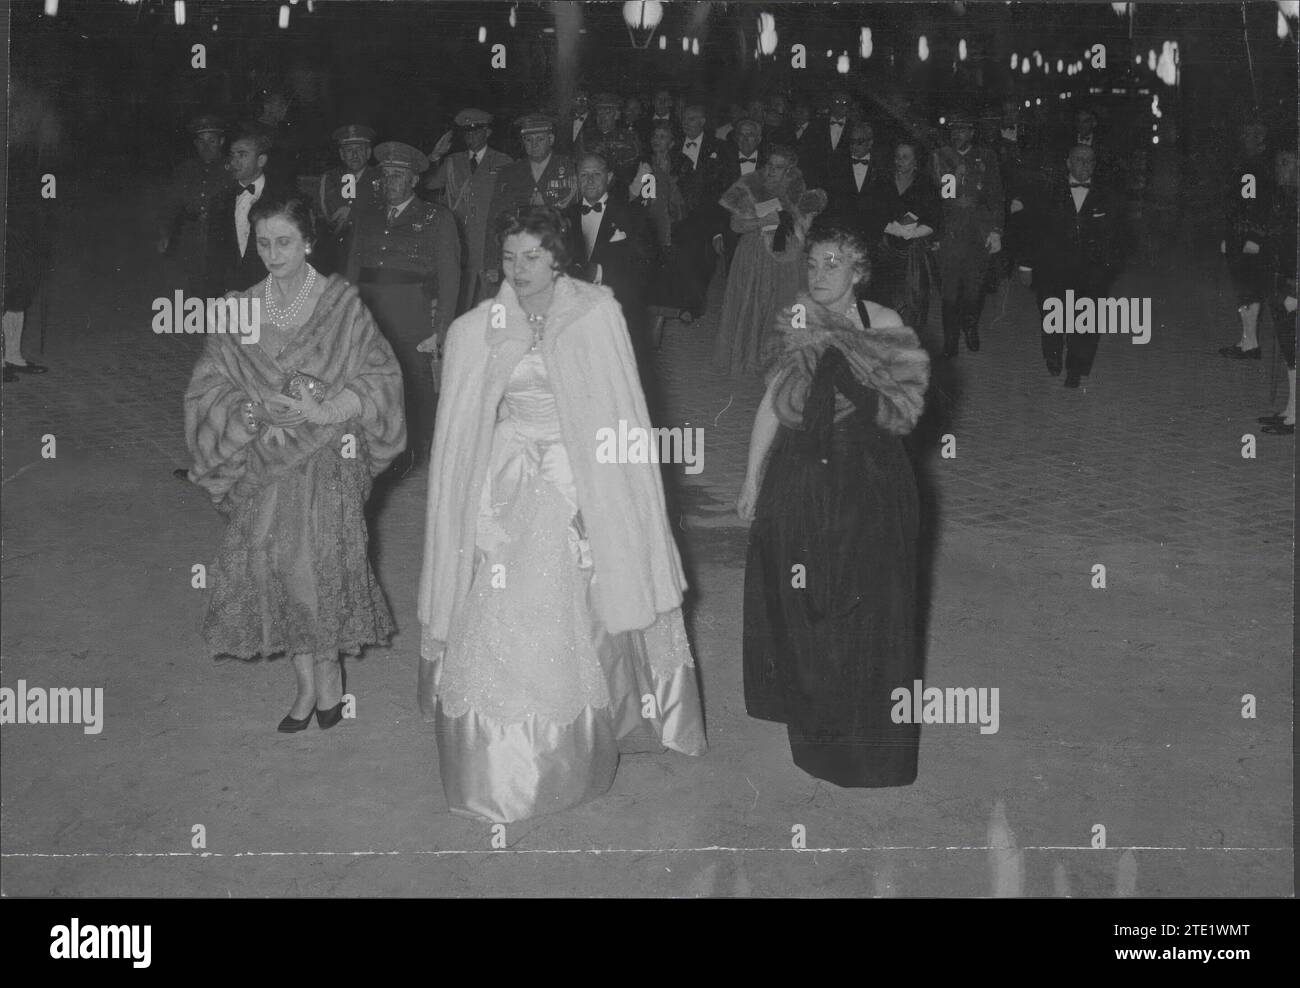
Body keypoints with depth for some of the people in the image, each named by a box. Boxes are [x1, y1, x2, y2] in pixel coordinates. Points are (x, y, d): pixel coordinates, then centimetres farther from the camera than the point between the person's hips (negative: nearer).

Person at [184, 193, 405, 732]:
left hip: (327, 463, -2)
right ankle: (307, 684, 18)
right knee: (276, 569, 1)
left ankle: (329, 675, 16)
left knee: (322, 564, -6)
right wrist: (254, 410, -15)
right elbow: (207, 388, 3)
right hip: (263, 463, 3)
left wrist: (326, 411, -17)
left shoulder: (342, 304, -3)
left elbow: (382, 376, -6)